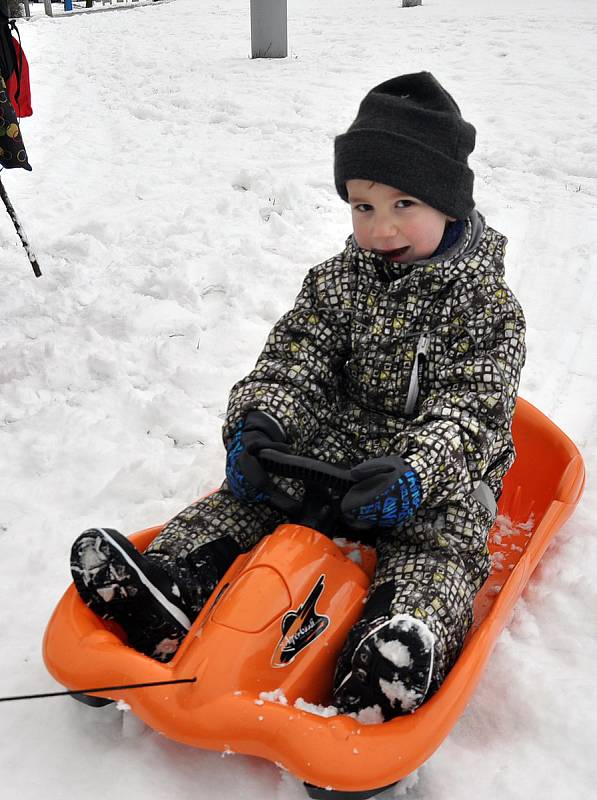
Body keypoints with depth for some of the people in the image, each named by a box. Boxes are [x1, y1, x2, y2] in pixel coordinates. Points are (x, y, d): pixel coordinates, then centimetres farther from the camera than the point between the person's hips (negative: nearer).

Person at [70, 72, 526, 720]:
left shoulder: (485, 302, -10)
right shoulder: (338, 279, 4)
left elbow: (475, 407, -19)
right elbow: (295, 356, -4)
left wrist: (416, 472, -37)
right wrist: (258, 422, -25)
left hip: (441, 471, -4)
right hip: (334, 447, 4)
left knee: (439, 544, -31)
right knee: (244, 496, -12)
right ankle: (166, 598, -24)